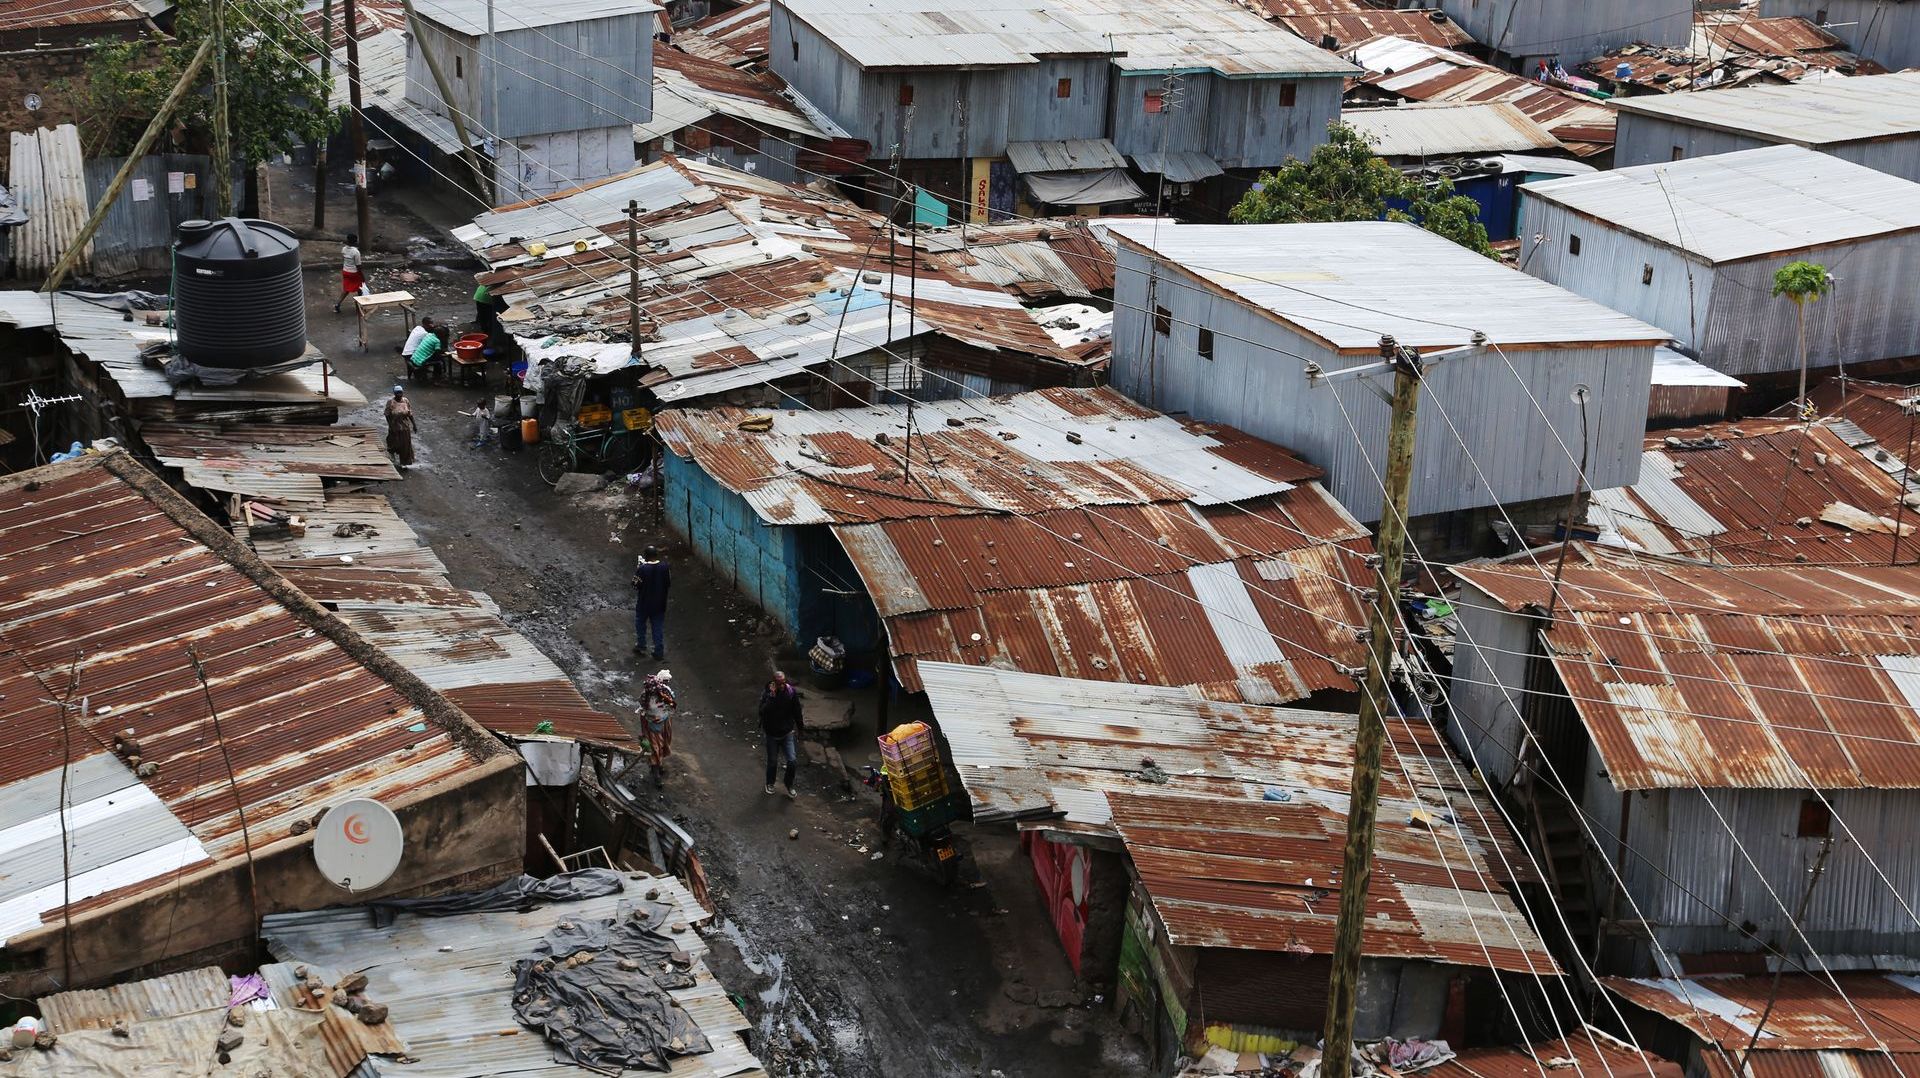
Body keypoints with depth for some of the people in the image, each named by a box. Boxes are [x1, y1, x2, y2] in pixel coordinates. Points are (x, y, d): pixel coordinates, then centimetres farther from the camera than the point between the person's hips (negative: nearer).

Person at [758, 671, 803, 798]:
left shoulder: (791, 692, -10)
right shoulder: (767, 694, -17)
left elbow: (797, 711, 4)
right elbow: (763, 711, -33)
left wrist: (800, 728, 12)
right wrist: (771, 696, -40)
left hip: (787, 733, 1)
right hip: (772, 734, -1)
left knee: (792, 760, -6)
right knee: (772, 762, 12)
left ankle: (789, 785, 19)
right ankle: (770, 784, 40)